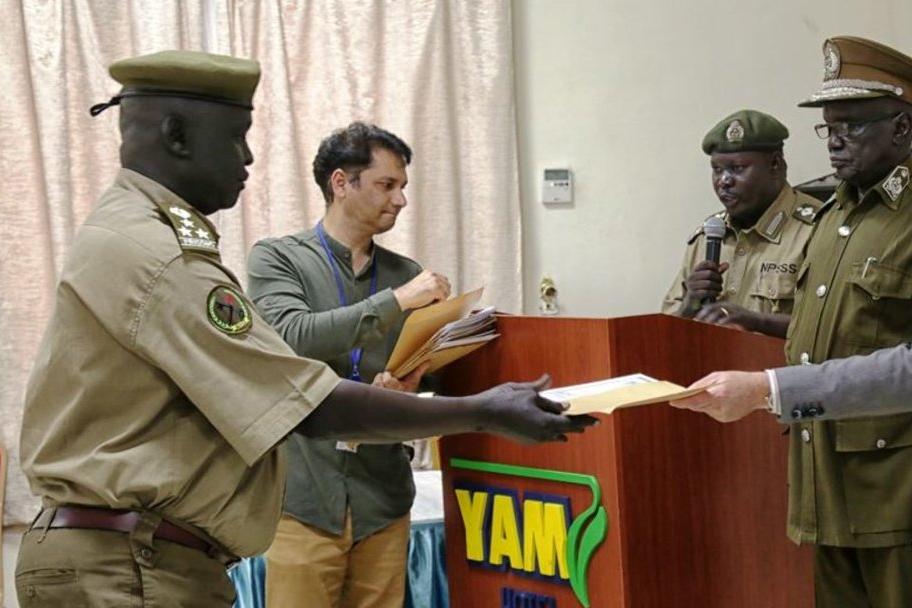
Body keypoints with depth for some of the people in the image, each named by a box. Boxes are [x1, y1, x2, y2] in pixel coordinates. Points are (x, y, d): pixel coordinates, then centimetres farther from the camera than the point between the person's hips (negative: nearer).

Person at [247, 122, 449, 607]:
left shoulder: (408, 275, 11)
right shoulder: (277, 258, 1)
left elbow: (428, 380, 15)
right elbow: (292, 336, -17)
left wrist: (409, 391, -9)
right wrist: (395, 301, -20)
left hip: (383, 499, 4)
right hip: (305, 497, -3)